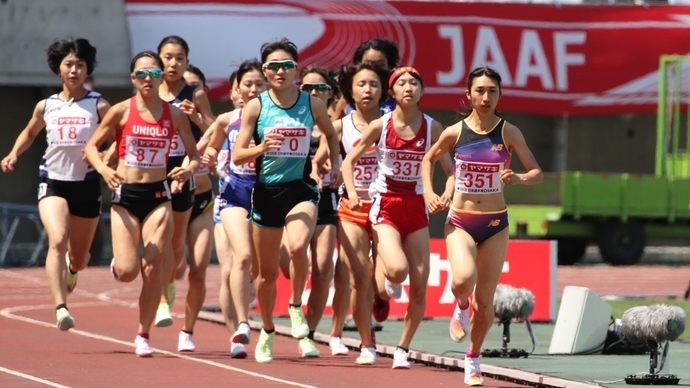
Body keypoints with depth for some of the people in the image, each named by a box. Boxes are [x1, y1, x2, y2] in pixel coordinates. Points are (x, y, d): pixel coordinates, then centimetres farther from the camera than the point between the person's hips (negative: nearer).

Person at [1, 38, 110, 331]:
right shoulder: (46, 107, 5)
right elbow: (29, 133, 24)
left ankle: (71, 266, 53)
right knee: (57, 240, -26)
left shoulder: (98, 106, -3)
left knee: (79, 259, 13)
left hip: (86, 184, 0)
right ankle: (61, 308, -31)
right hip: (53, 183, 0)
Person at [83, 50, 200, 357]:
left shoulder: (175, 115, 1)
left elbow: (195, 155, 10)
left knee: (152, 267, -7)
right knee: (127, 272, -10)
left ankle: (143, 336, 4)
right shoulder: (121, 112, -3)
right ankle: (118, 264, 30)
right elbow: (91, 146, 3)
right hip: (125, 194, -1)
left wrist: (189, 170, -13)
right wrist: (104, 170, -16)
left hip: (158, 196, 1)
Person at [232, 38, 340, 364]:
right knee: (267, 272, 11)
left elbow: (331, 134, 22)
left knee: (297, 246, -31)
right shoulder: (255, 107, -3)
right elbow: (237, 156, -6)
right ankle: (267, 332, 33)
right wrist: (261, 148, -24)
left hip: (300, 189, -1)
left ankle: (296, 306, -6)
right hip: (266, 191, 1)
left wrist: (335, 163, 7)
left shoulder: (312, 104, 1)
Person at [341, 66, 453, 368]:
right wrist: (352, 192, -15)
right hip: (385, 207, -3)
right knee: (397, 269, -27)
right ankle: (384, 278, 12)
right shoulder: (380, 126, -4)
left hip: (417, 209, 3)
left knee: (419, 286, -4)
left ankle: (403, 349, 13)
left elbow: (450, 169, 6)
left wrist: (447, 193, -15)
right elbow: (348, 162, 2)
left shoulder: (432, 128, 0)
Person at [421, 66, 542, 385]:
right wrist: (428, 193, 0)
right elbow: (428, 159, 14)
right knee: (464, 279, -29)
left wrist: (519, 179, -23)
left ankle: (473, 359, 26)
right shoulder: (455, 132, -4)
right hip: (460, 221, -1)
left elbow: (537, 173, -2)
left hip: (495, 224, 1)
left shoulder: (508, 133, -5)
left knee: (485, 300, 4)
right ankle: (461, 307, 8)